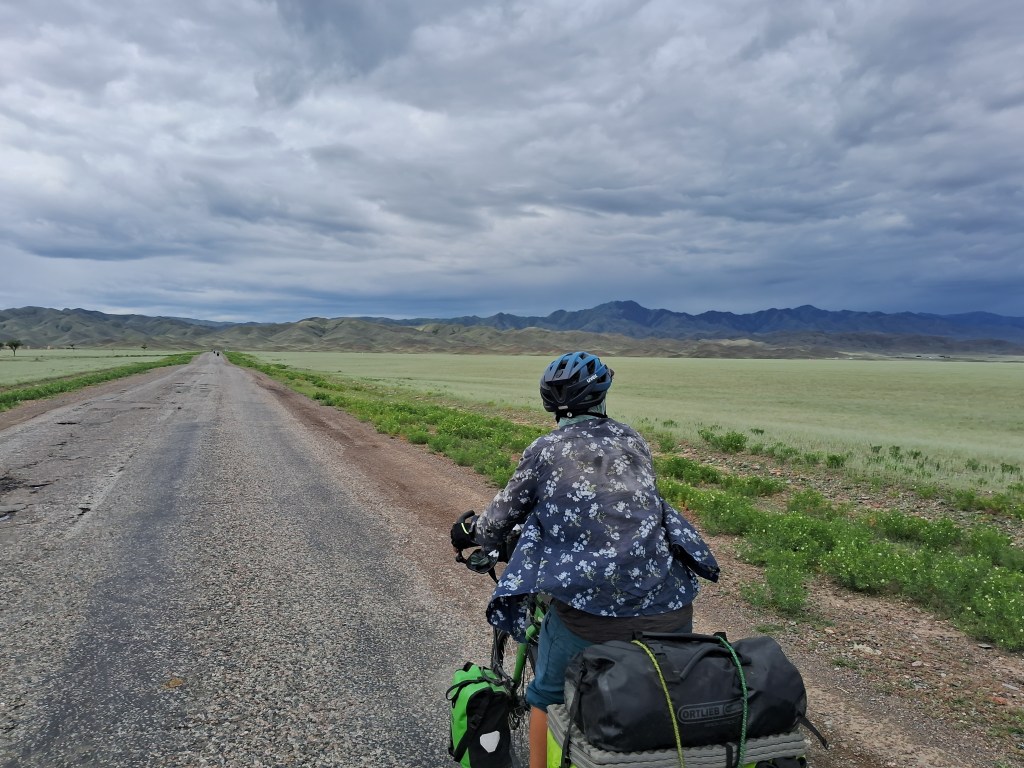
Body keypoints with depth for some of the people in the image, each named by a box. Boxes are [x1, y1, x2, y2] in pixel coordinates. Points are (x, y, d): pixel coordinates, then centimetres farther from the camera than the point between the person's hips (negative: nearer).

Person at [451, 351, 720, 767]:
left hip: (590, 606, -3)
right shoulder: (633, 440, 13)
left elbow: (506, 510, 14)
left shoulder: (546, 448, 3)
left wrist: (469, 533, 35)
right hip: (670, 605, 4)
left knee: (548, 699, 24)